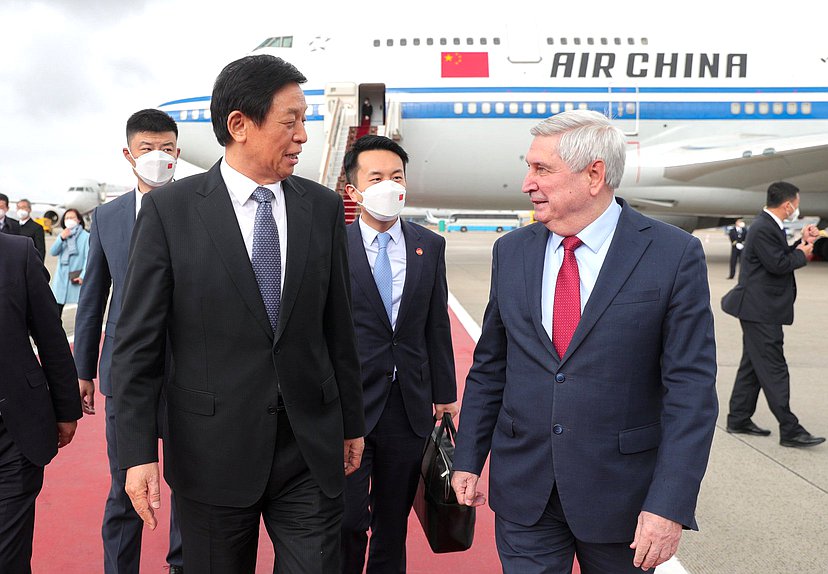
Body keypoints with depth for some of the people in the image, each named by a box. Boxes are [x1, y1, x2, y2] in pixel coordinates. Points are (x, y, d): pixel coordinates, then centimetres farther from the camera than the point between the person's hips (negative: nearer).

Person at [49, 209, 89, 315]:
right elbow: (53, 252, 5)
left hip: (77, 278, -5)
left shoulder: (86, 236, -2)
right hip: (61, 277, 5)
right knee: (56, 308, 2)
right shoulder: (62, 235, 17)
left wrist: (83, 276, -18)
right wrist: (61, 238, -10)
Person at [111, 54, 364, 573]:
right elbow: (138, 340, -5)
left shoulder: (323, 206, 3)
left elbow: (339, 328, 7)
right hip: (213, 448, -2)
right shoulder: (169, 209, -6)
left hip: (312, 449, 2)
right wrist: (138, 452, -8)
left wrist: (352, 423, 12)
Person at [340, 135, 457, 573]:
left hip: (409, 406, 3)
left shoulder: (430, 247, 5)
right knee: (347, 522, -1)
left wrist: (445, 393, 10)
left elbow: (437, 326, 8)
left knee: (393, 525, 15)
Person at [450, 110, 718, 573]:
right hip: (522, 490, 3)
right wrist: (469, 459, 6)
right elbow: (490, 367, 8)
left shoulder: (675, 254, -10)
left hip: (621, 494, -2)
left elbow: (690, 389, -11)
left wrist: (670, 505, -16)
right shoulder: (511, 252, 3)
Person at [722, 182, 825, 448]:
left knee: (753, 365, 15)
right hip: (761, 310, -11)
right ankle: (790, 430, -2)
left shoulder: (769, 226, 15)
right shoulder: (763, 229, -18)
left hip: (761, 309, 11)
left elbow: (783, 257, 17)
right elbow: (778, 264, -21)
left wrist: (802, 242, 9)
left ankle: (738, 419, 23)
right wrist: (802, 254, -5)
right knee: (774, 369, -7)